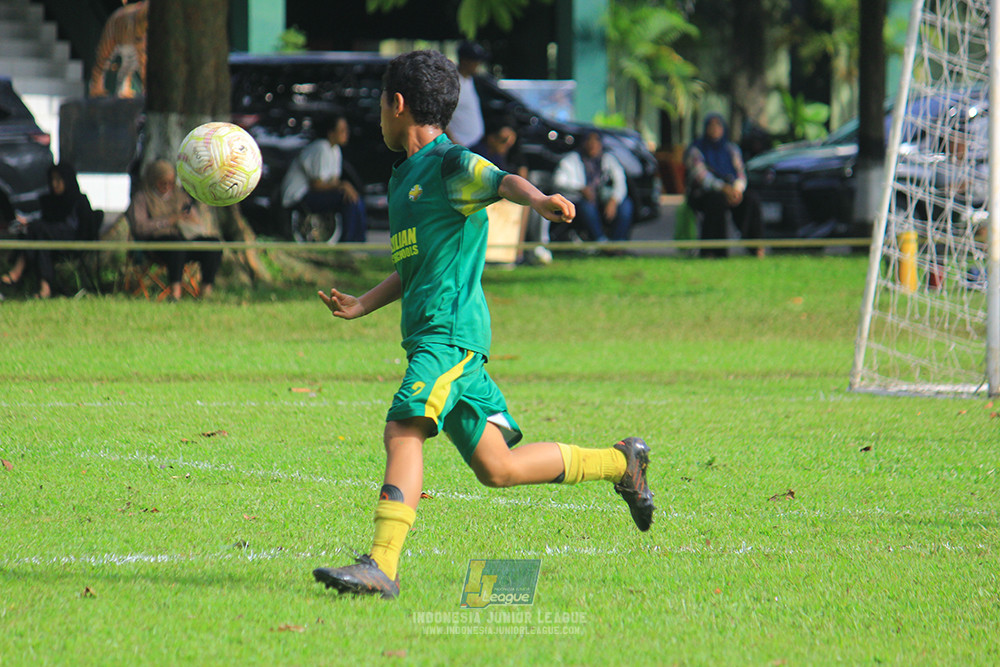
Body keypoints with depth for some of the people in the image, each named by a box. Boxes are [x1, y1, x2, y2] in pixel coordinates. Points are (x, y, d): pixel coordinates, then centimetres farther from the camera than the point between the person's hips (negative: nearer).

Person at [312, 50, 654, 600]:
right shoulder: (404, 176, 23)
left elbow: (502, 181, -27)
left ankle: (381, 565, -30)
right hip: (429, 333, 9)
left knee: (403, 430, -22)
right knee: (496, 467, 9)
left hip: (450, 329, -9)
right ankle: (620, 462, 21)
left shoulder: (450, 163, -6)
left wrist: (537, 199, -48)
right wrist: (363, 305, 25)